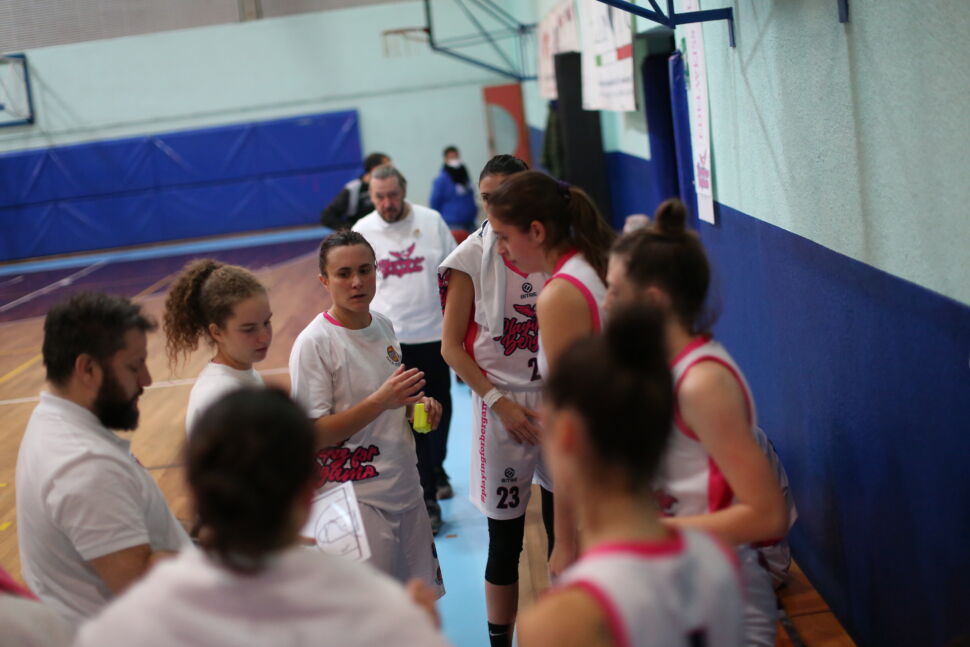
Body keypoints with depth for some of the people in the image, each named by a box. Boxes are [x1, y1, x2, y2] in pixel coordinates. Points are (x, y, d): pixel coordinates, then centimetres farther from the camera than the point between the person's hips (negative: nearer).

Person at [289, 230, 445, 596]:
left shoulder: (383, 326, 6)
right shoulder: (313, 343, -15)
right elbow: (313, 435, -20)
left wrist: (416, 407, 0)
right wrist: (380, 401, -28)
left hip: (405, 489, 7)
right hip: (355, 500, -7)